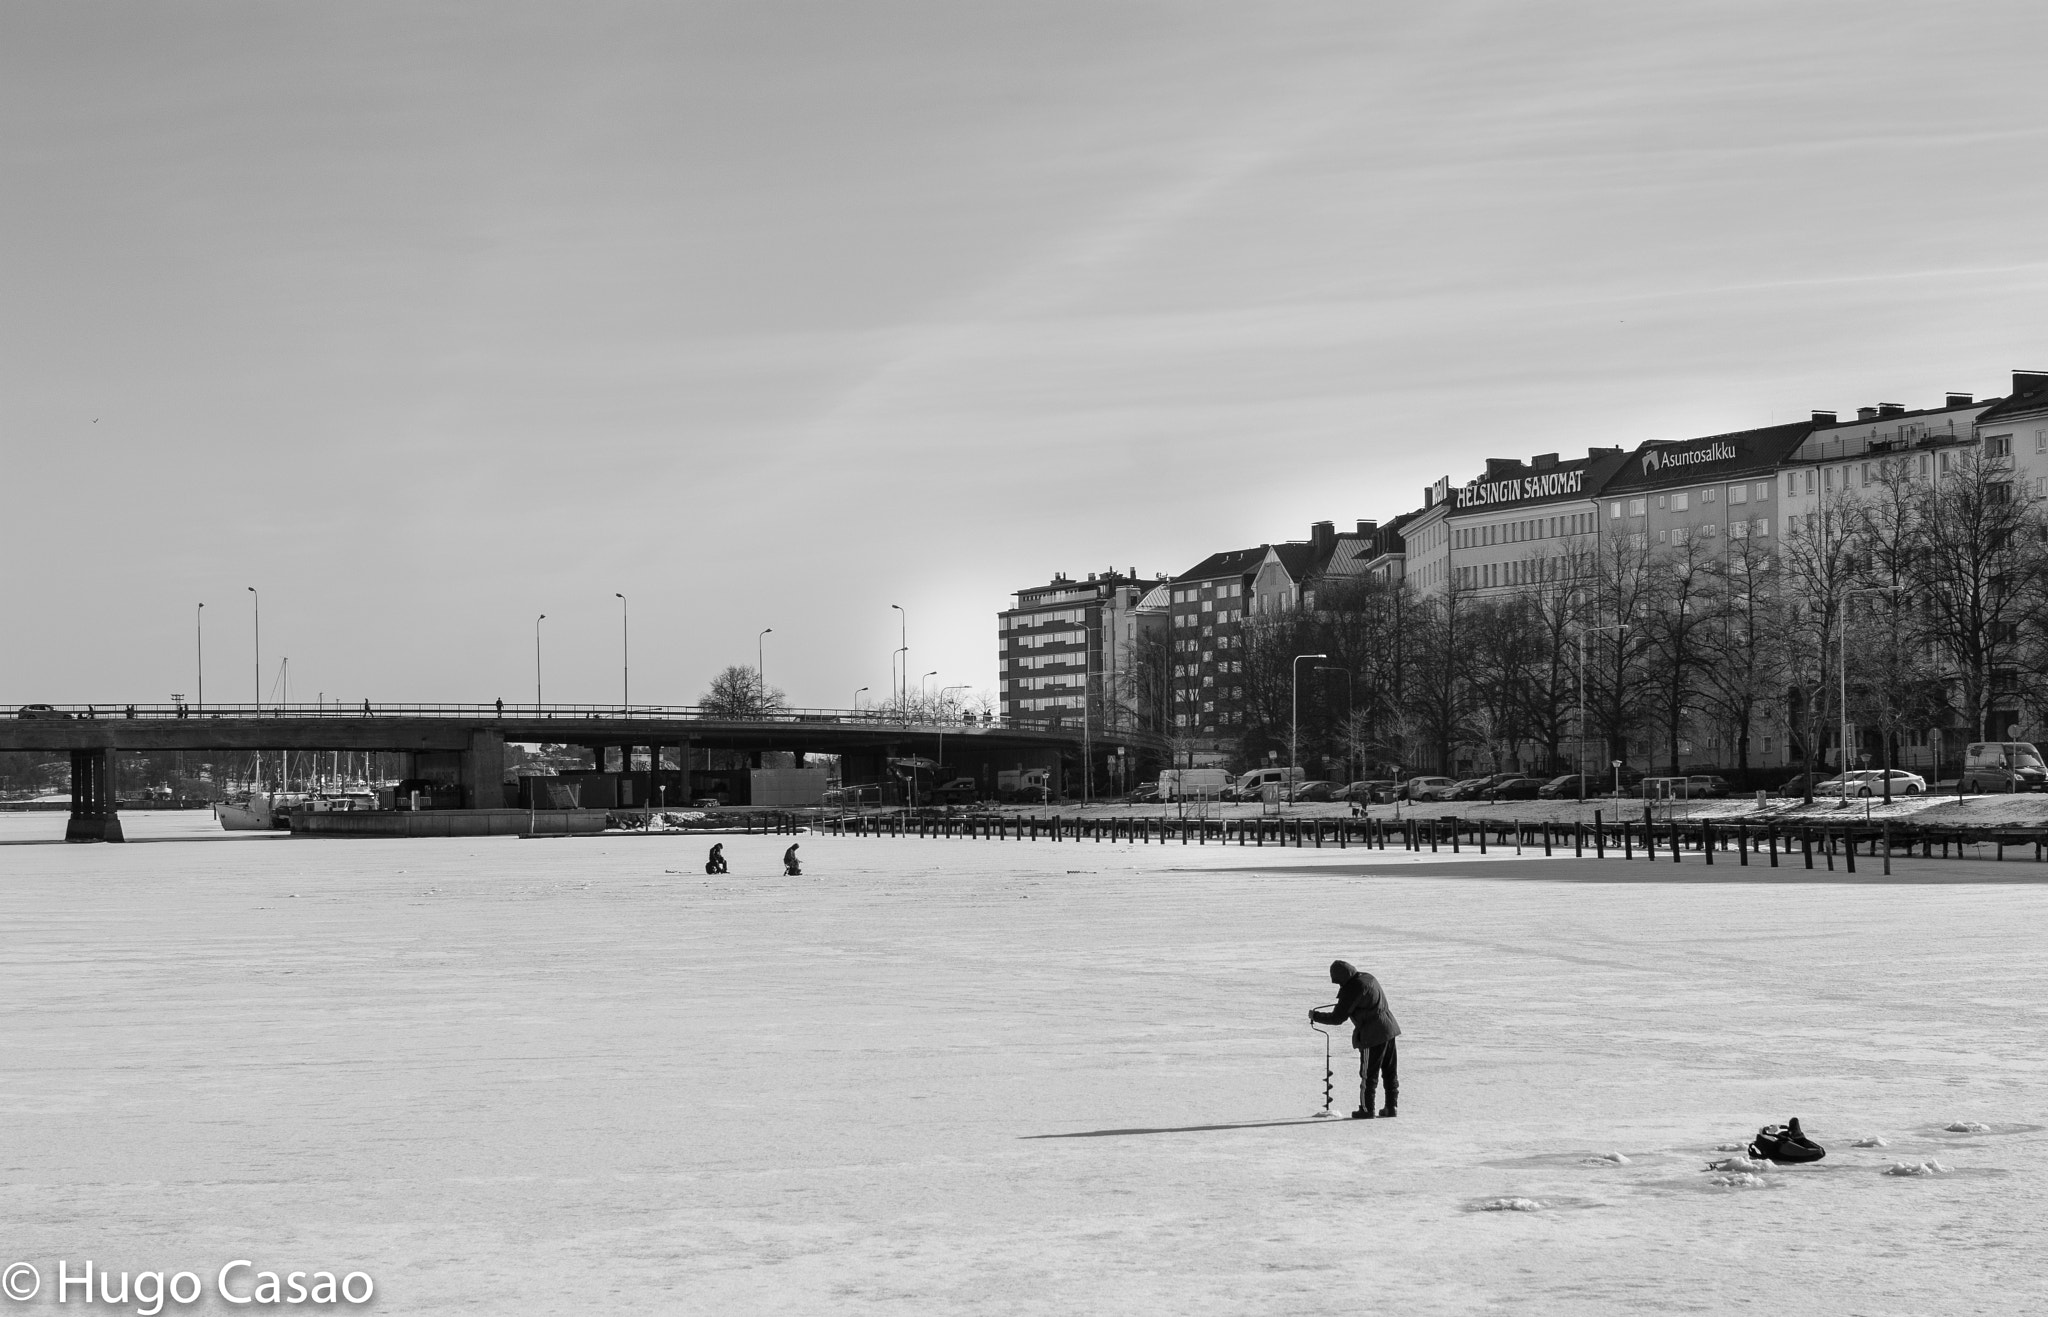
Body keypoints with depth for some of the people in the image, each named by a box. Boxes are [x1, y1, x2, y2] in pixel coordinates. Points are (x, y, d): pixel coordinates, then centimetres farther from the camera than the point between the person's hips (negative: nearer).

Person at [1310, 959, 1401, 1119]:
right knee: (1390, 1071, 14)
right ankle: (1391, 1106, 18)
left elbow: (1337, 1018, -14)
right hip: (1389, 1029, 9)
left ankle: (1367, 1109, 6)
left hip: (1373, 1035, -9)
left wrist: (1315, 1016, -3)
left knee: (1369, 1073, 1)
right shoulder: (1368, 978, 9)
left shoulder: (1352, 990, -18)